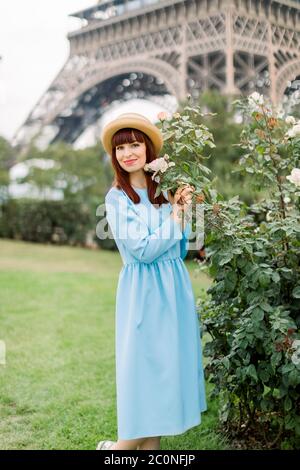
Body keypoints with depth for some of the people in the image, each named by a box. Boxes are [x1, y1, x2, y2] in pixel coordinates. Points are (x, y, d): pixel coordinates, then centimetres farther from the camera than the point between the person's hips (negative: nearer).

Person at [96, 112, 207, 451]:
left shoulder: (164, 191, 8)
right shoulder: (117, 198, -8)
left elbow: (181, 250, 10)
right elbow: (143, 251, -15)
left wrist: (182, 210, -3)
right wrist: (176, 214, -8)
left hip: (176, 287, 6)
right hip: (145, 292, -6)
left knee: (169, 364, 9)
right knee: (145, 370, -3)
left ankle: (149, 444, 22)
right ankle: (119, 447, 15)